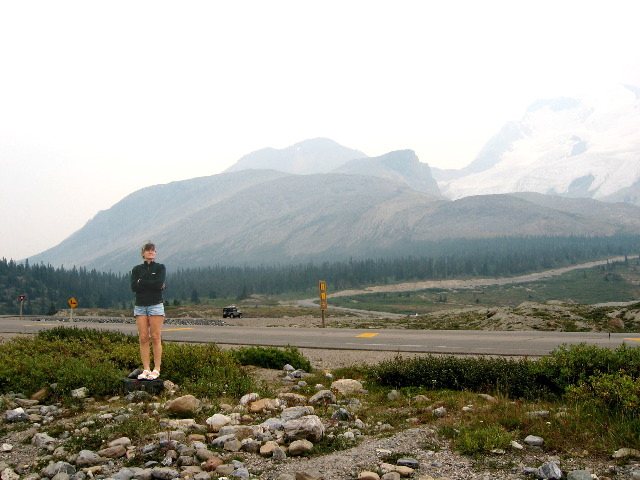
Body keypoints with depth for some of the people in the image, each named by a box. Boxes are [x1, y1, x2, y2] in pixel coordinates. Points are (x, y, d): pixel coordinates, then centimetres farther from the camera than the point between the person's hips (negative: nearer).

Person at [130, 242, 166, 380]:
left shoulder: (160, 268, 6)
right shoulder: (137, 269, 13)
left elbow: (159, 284, -11)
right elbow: (133, 287, -2)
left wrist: (141, 282, -3)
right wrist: (152, 285, -7)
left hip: (156, 305, -3)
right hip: (140, 306, 3)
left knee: (155, 338, -6)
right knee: (143, 338, -2)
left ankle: (156, 369, -2)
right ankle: (146, 369, 3)